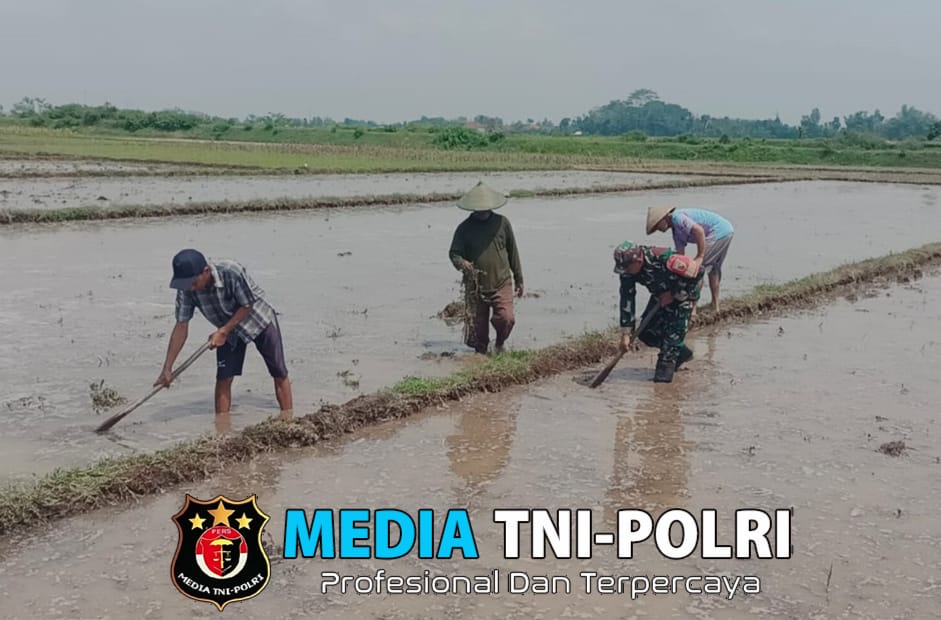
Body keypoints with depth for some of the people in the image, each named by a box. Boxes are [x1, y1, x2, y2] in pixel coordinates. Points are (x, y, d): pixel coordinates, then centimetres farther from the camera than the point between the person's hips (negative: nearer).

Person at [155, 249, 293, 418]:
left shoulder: (232, 273, -36)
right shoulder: (186, 290, -22)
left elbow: (247, 306, -22)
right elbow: (181, 327, -17)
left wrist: (223, 331, -25)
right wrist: (166, 369, -19)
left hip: (258, 319, -4)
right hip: (228, 330, 4)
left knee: (279, 374, -2)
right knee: (223, 378, -5)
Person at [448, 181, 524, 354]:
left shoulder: (502, 223, 3)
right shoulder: (464, 228, 1)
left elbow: (513, 252, 11)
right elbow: (453, 253, 0)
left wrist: (518, 279, 14)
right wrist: (461, 263, -24)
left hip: (501, 283, 0)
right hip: (475, 286, 1)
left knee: (506, 319, -16)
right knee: (477, 324, 5)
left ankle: (500, 343, 15)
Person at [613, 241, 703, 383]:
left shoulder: (663, 258, -38)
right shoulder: (627, 270, -20)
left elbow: (696, 273, -28)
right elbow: (626, 300, -15)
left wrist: (675, 295, -21)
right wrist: (626, 333, -18)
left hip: (687, 288, -6)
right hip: (662, 293, 6)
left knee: (675, 326, -24)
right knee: (646, 332, -2)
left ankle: (667, 363, -10)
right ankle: (680, 352, 19)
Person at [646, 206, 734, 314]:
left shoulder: (677, 217, -14)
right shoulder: (676, 232, 17)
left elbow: (699, 230, -27)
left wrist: (700, 257, -26)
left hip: (719, 231, -11)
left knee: (698, 268, -8)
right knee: (713, 269, 24)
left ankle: (692, 309, -7)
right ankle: (715, 307, 31)